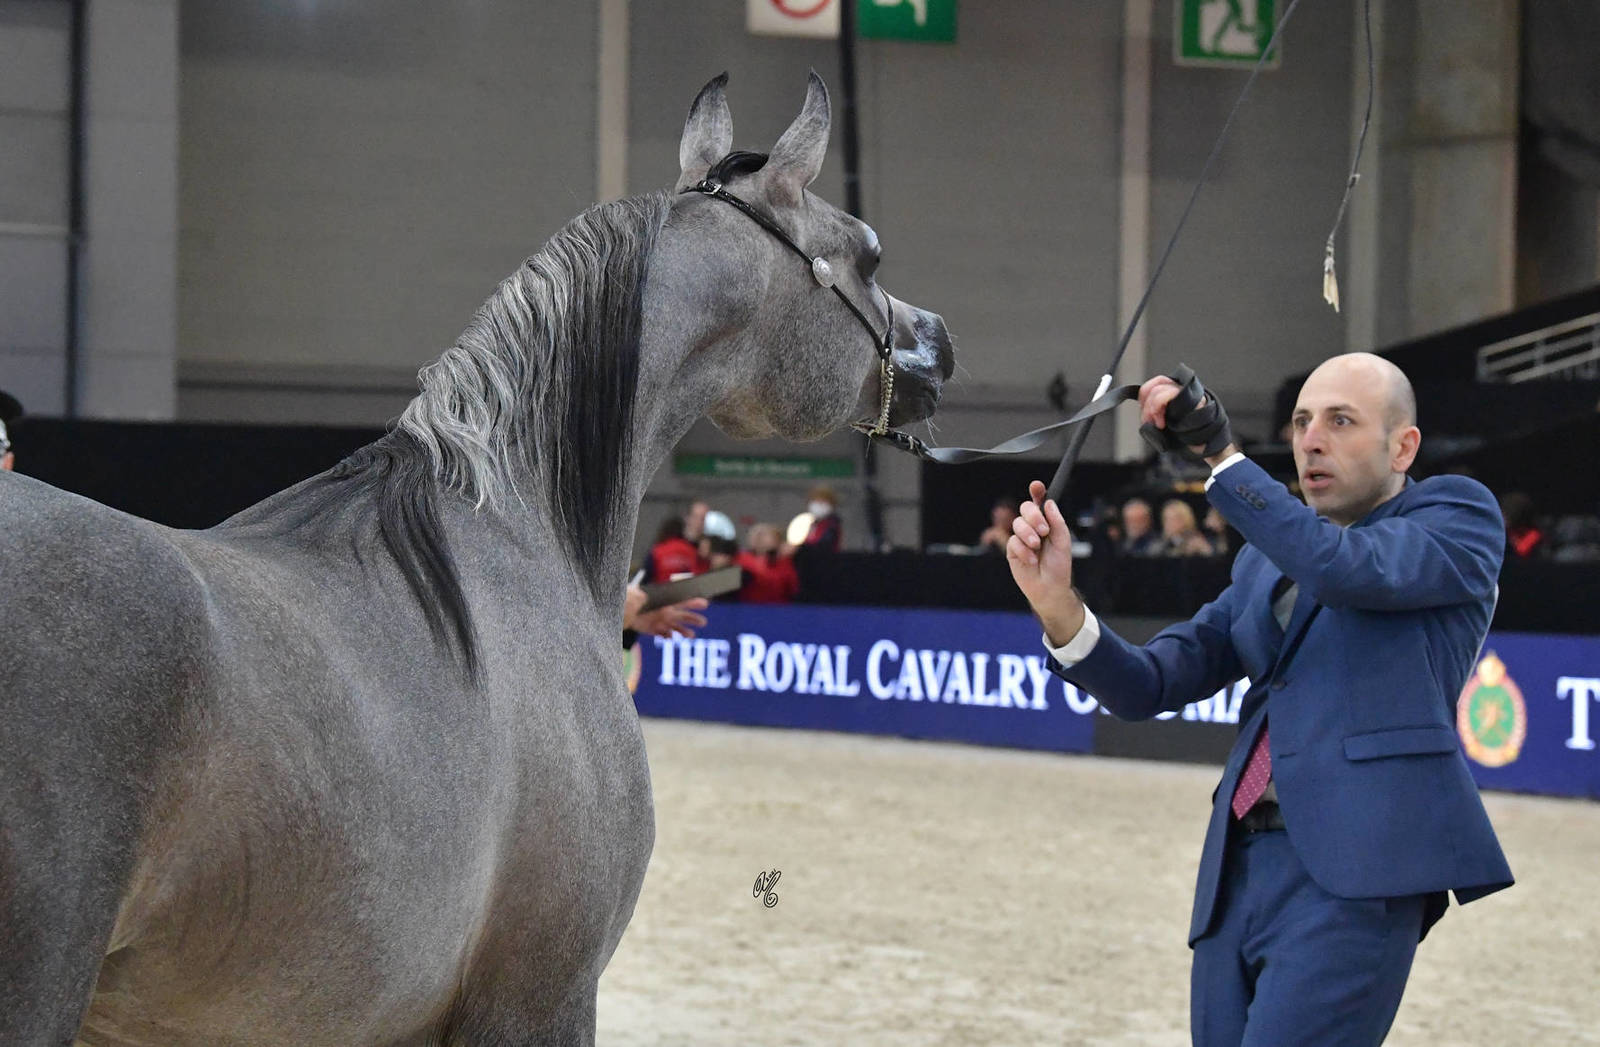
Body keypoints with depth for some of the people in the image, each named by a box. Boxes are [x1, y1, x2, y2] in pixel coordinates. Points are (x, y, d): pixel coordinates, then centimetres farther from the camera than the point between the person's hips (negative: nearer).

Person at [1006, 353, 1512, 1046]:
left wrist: (1222, 454, -13)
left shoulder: (1459, 515, 5)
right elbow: (1147, 686, 13)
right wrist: (1057, 605, -5)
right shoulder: (1266, 560, 22)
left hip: (1354, 876, -7)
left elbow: (1346, 568, -16)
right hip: (1239, 876, 7)